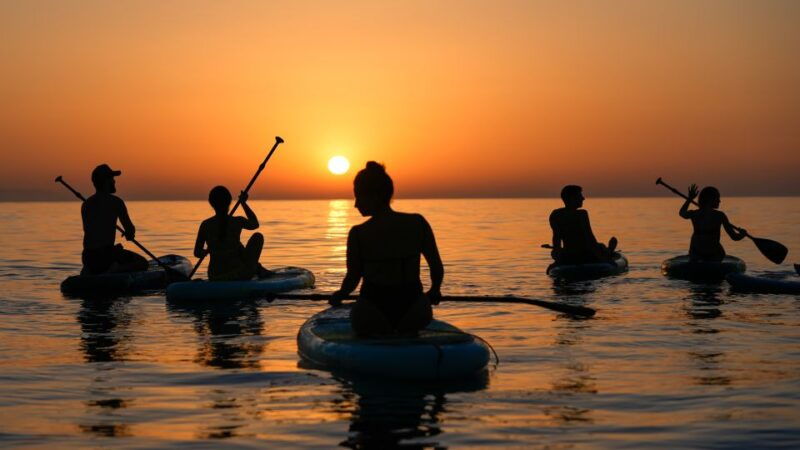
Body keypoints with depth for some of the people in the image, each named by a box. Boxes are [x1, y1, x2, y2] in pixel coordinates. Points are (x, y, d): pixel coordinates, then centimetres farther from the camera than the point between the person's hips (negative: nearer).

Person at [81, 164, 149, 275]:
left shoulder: (86, 204, 11)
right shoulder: (115, 202, -7)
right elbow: (130, 230, -6)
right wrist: (129, 234, 19)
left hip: (87, 257, 7)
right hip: (106, 255, -6)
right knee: (142, 263, 8)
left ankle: (90, 272, 6)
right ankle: (115, 271, -17)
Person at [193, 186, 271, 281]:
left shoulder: (205, 225, -4)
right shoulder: (237, 222, -8)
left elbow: (197, 253, 2)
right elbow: (255, 224, 15)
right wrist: (243, 203, 23)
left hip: (215, 277, 3)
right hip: (240, 275, -3)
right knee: (258, 236, 18)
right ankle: (256, 268, 29)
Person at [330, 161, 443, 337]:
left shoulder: (358, 234, -10)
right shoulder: (418, 223, -3)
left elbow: (353, 278, -3)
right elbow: (437, 268, 1)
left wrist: (338, 296, 18)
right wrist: (434, 292, 21)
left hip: (373, 321, -1)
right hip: (412, 319, 2)